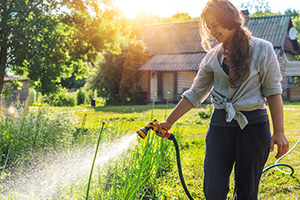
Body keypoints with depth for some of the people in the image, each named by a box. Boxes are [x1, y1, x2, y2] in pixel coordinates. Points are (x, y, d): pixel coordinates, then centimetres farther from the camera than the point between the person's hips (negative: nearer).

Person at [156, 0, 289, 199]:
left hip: (253, 125, -2)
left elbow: (273, 92, -1)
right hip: (220, 125, 3)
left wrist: (279, 132, -8)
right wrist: (169, 121, 11)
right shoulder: (213, 56, 9)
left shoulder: (262, 49, 0)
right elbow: (195, 94, 13)